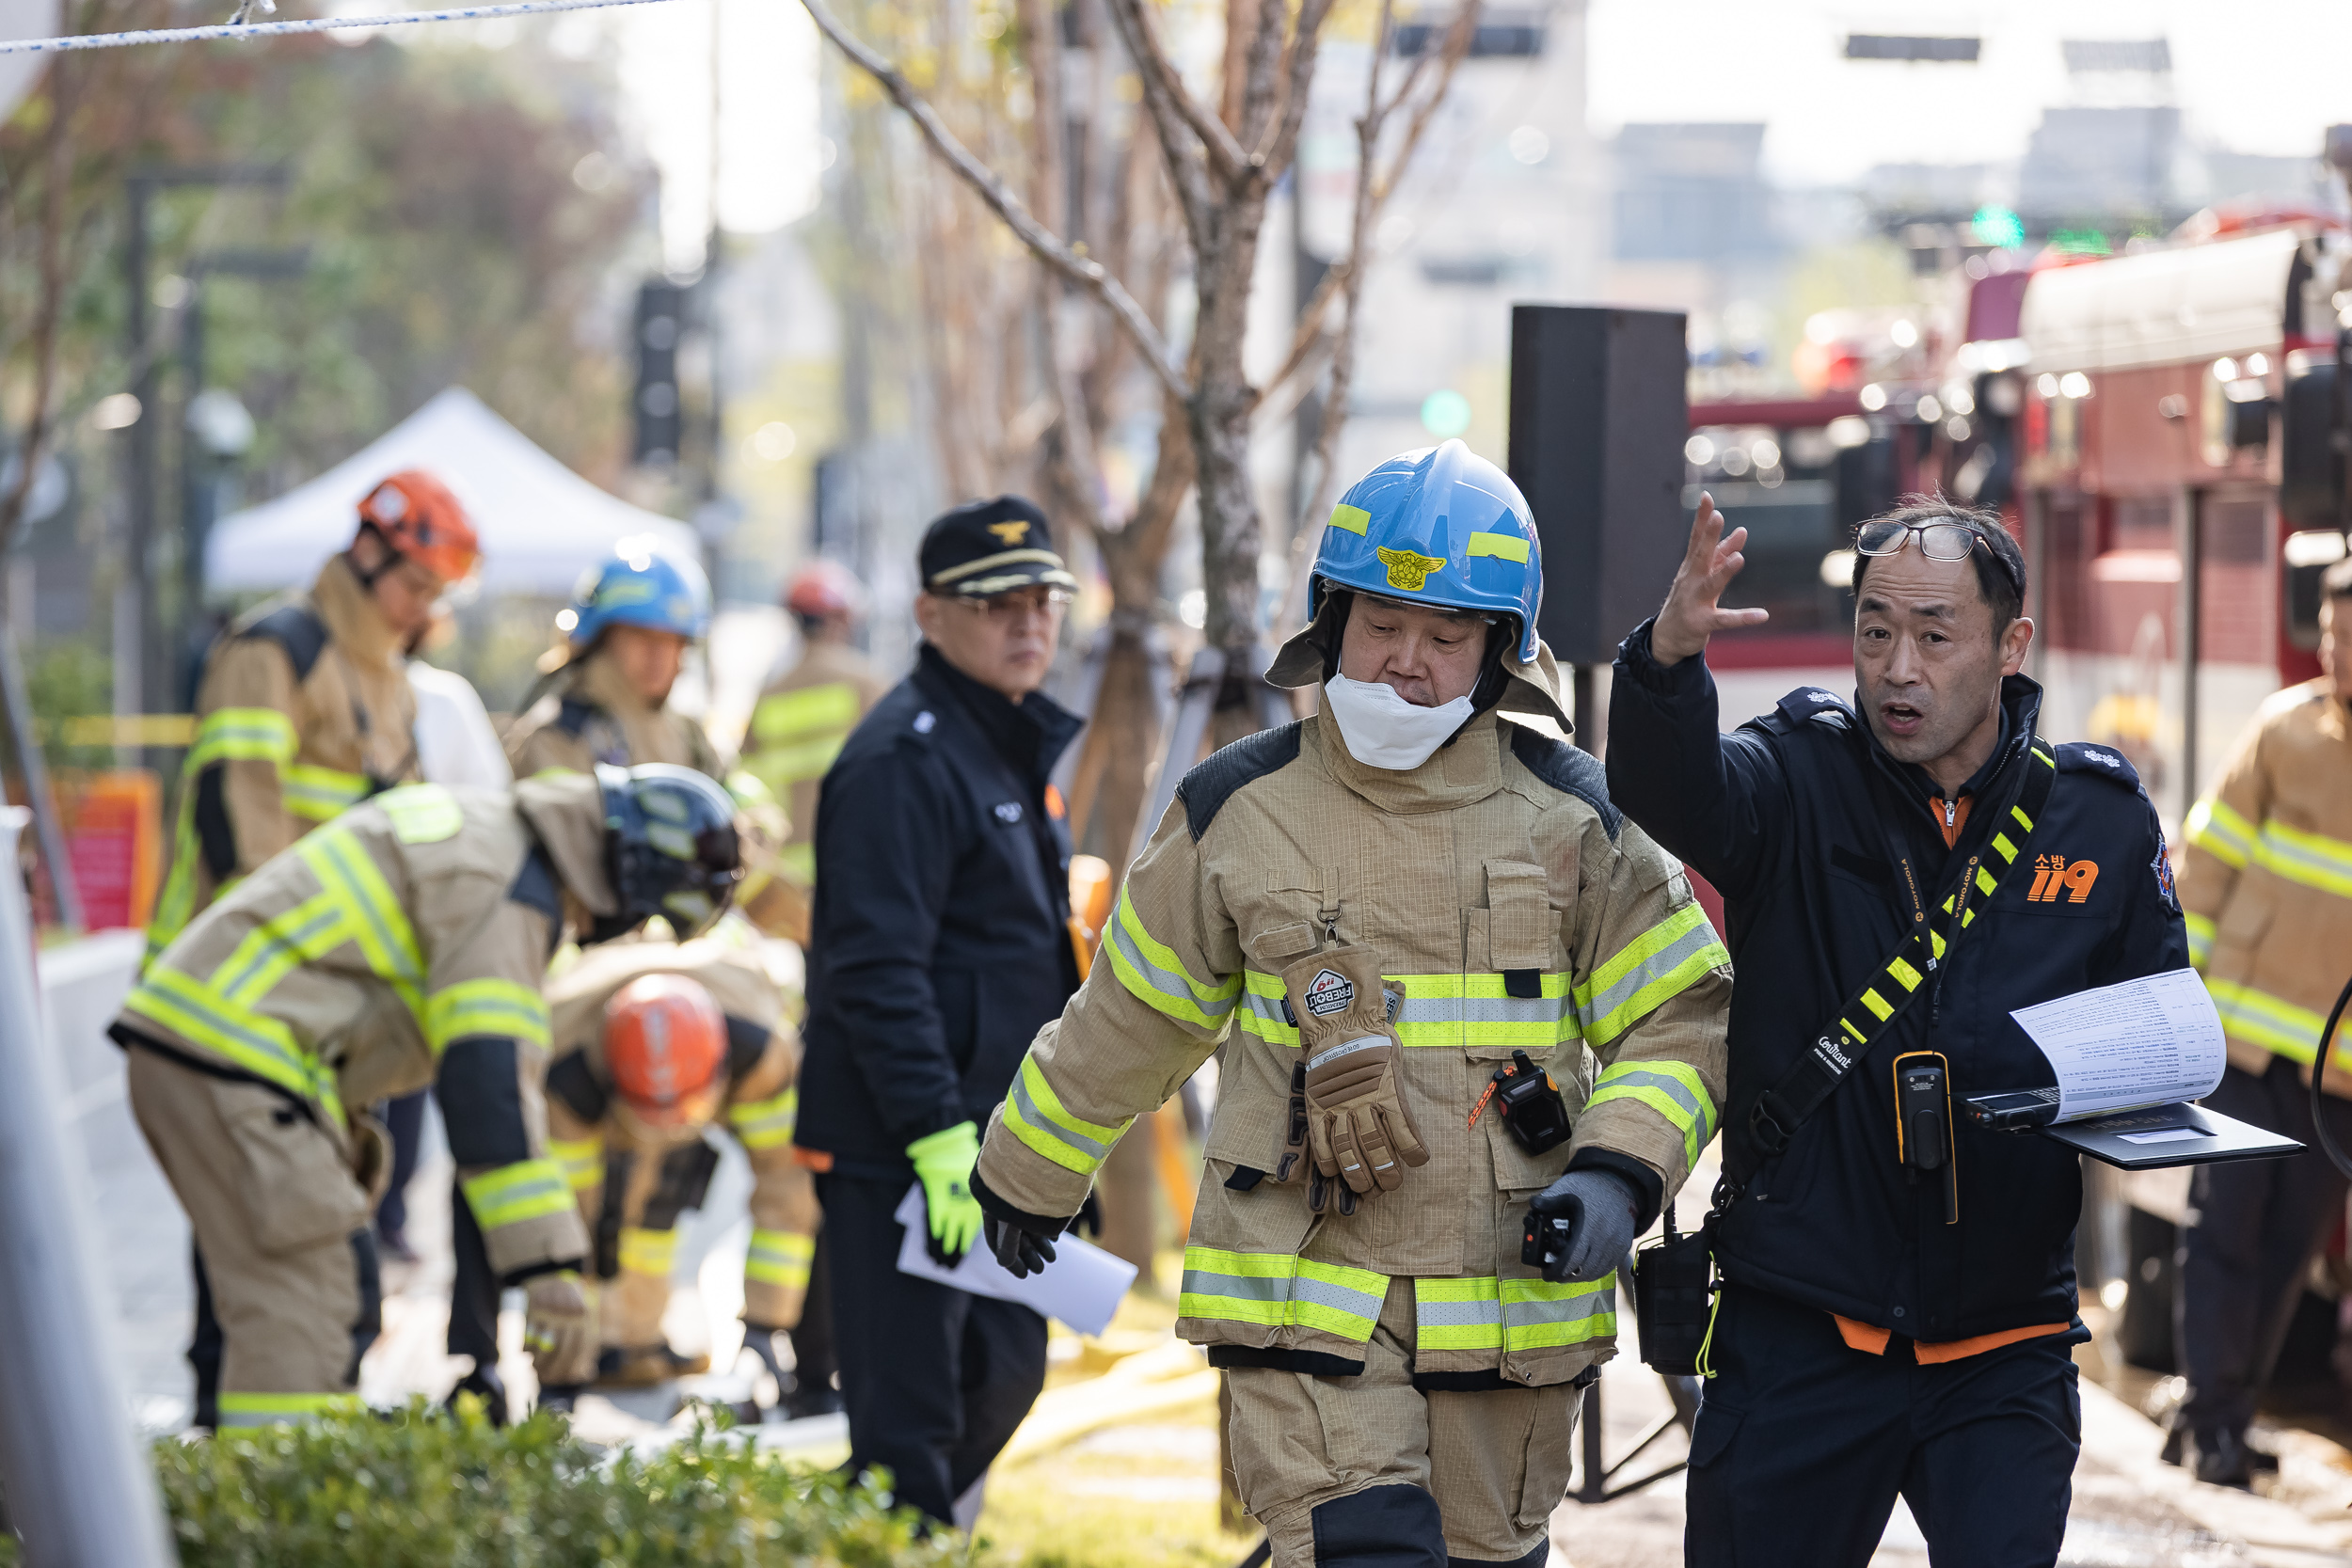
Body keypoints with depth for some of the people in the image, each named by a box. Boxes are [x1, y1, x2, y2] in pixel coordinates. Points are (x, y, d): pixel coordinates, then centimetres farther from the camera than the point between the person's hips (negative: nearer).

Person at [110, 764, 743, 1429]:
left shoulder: (479, 828, 18)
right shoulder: (509, 892, -14)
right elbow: (491, 1081, -23)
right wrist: (548, 1269, -25)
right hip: (233, 1062, -10)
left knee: (340, 1295, 14)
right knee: (300, 1313, -14)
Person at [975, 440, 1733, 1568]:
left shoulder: (1570, 820, 3)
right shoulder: (1241, 813, 3)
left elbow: (1684, 1019, 6)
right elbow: (1131, 1018, 17)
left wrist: (1618, 1174, -11)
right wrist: (1026, 1171, 28)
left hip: (1511, 1305, 2)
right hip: (1306, 1304, -2)